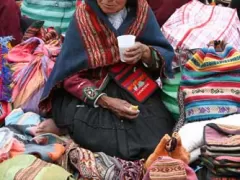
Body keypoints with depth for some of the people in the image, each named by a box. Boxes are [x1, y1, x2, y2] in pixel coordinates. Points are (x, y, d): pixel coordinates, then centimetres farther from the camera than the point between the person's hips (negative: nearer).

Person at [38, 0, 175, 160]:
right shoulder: (84, 17, -11)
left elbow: (166, 56, 1)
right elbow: (70, 75, -11)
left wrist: (146, 53, -21)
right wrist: (105, 101, -24)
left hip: (136, 88, 4)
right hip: (92, 92, -4)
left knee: (158, 141, -23)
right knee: (121, 143, -30)